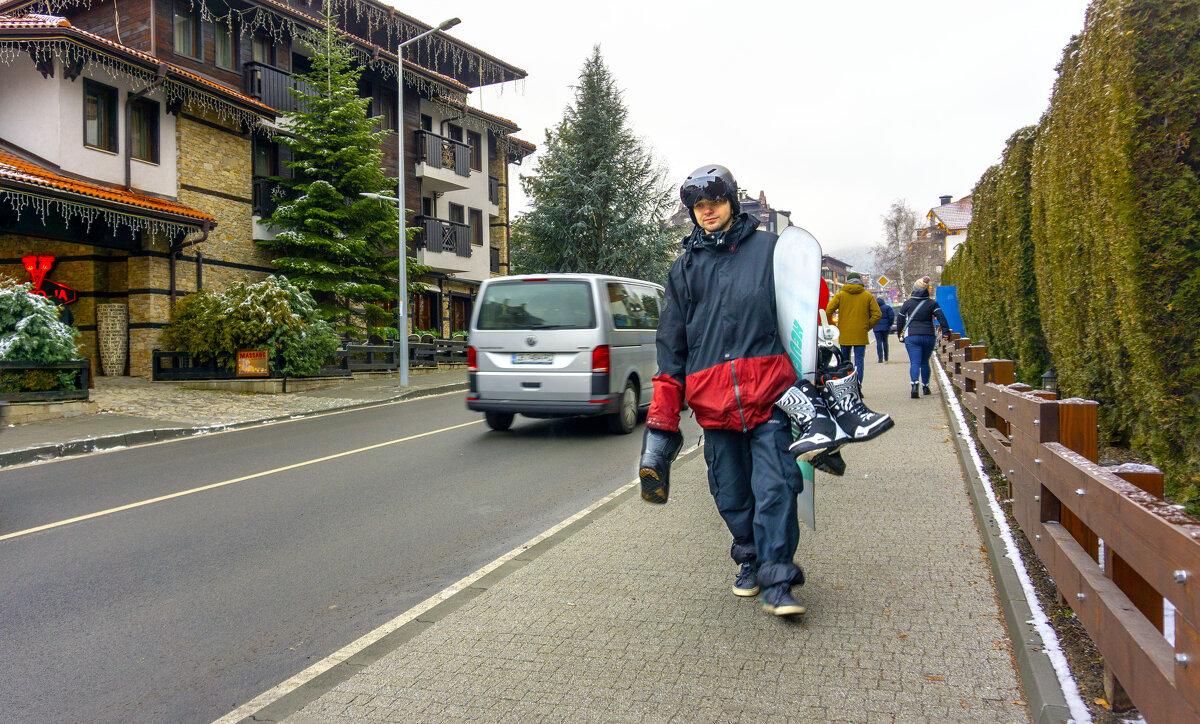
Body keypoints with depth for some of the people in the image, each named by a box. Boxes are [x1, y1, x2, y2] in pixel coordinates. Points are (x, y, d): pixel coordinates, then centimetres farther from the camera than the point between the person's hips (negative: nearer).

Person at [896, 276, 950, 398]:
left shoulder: (907, 303, 3)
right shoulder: (932, 303, 2)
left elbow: (900, 320, 7)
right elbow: (941, 316, -9)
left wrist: (900, 334, 17)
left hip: (911, 336, -1)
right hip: (929, 336, 1)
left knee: (914, 362, -7)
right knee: (925, 362, 17)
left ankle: (914, 384, -30)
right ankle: (925, 386, 24)